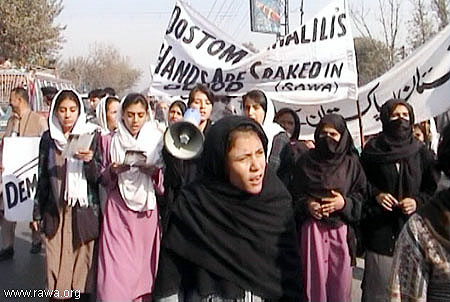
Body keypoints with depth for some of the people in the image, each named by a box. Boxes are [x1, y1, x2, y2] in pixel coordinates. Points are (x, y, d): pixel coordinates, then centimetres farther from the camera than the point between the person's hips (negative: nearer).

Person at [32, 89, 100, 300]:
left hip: (85, 210, -2)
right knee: (56, 267, 1)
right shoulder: (48, 138, 7)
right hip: (55, 211, 2)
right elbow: (42, 178, 12)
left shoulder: (92, 136, 1)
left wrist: (89, 161, -21)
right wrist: (37, 213, 11)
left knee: (84, 264, -1)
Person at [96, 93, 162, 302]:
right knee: (116, 267, -4)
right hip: (118, 211, 0)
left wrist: (153, 171, -13)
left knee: (143, 262, 2)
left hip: (147, 210, 0)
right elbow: (102, 179, 8)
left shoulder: (158, 141, 5)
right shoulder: (110, 141, 5)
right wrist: (113, 170, -12)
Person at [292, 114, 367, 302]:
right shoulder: (305, 163, 5)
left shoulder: (351, 163, 5)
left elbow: (362, 197, 4)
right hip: (312, 229, 0)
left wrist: (345, 203, -14)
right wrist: (307, 205, -13)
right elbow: (295, 196, 5)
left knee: (340, 286, 5)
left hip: (341, 231, 0)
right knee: (314, 283, 4)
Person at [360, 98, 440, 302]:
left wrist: (418, 201, -9)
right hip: (380, 230, -1)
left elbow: (434, 188, 8)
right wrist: (376, 195, -9)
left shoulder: (422, 154, 7)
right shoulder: (371, 152, 4)